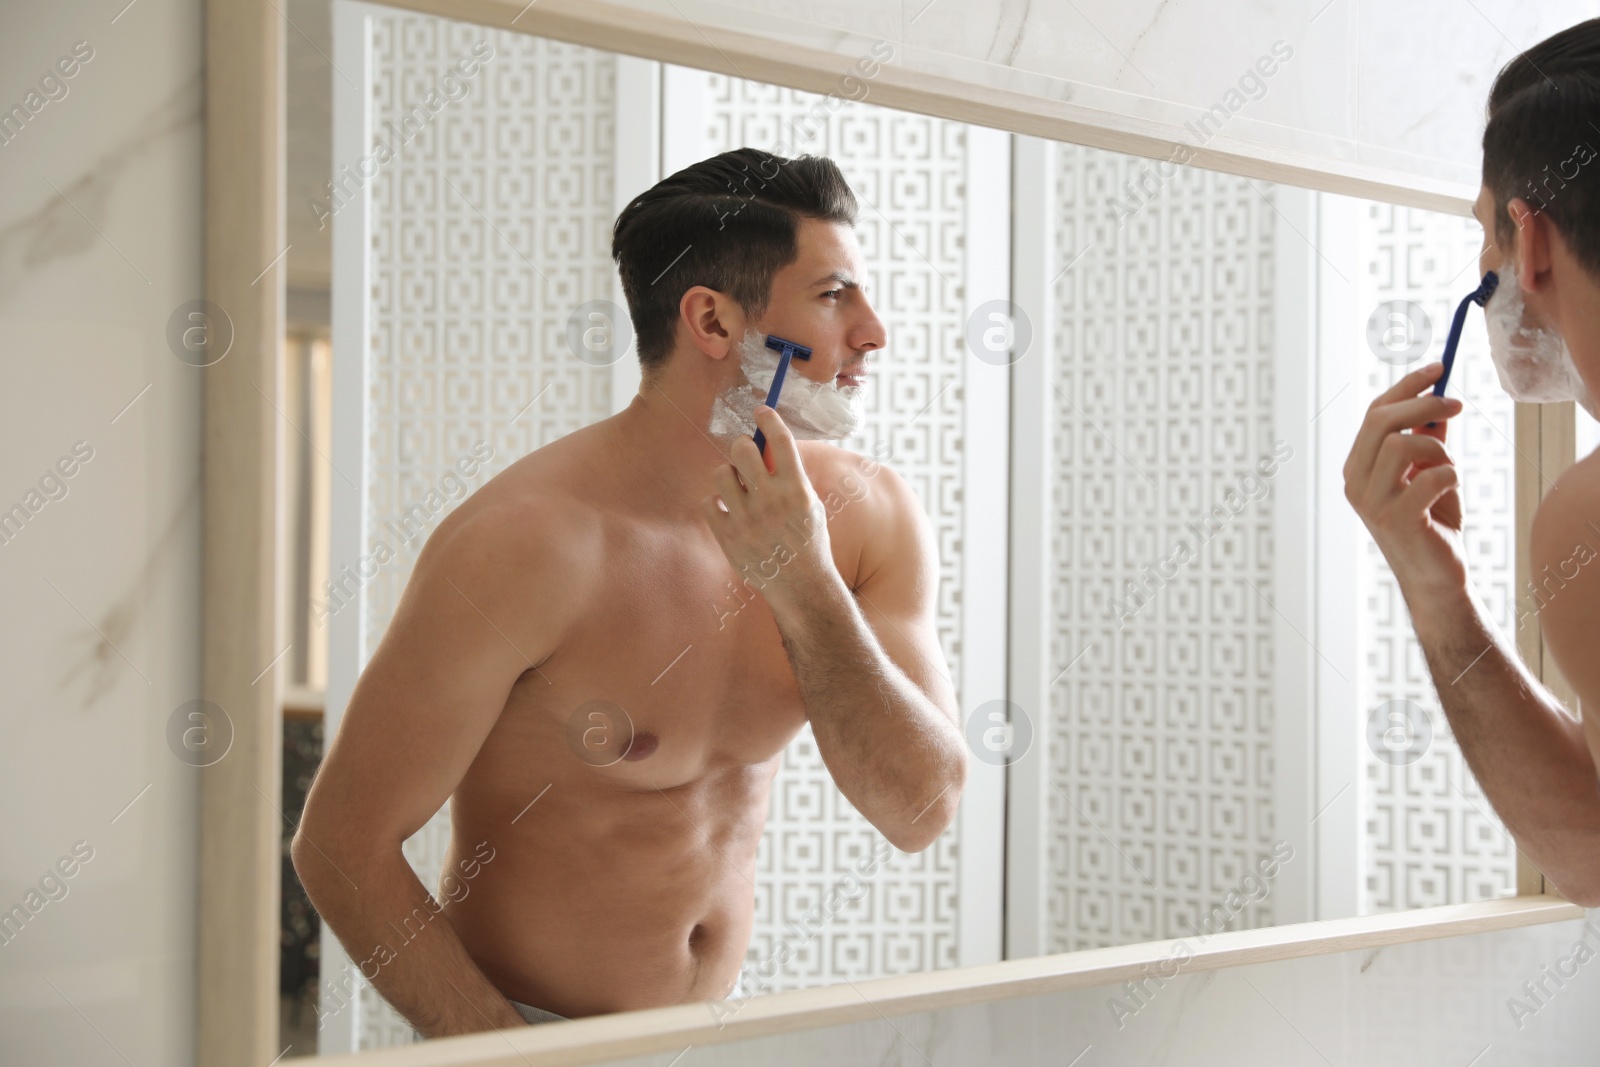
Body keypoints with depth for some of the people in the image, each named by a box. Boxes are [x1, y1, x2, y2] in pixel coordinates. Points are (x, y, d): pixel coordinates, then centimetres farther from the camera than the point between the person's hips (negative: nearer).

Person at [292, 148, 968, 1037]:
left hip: (720, 1027, 5)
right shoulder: (532, 540, -18)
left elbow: (921, 812, -8)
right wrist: (512, 1048, -16)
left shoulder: (871, 516, -3)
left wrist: (806, 588, -18)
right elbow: (342, 845, -13)